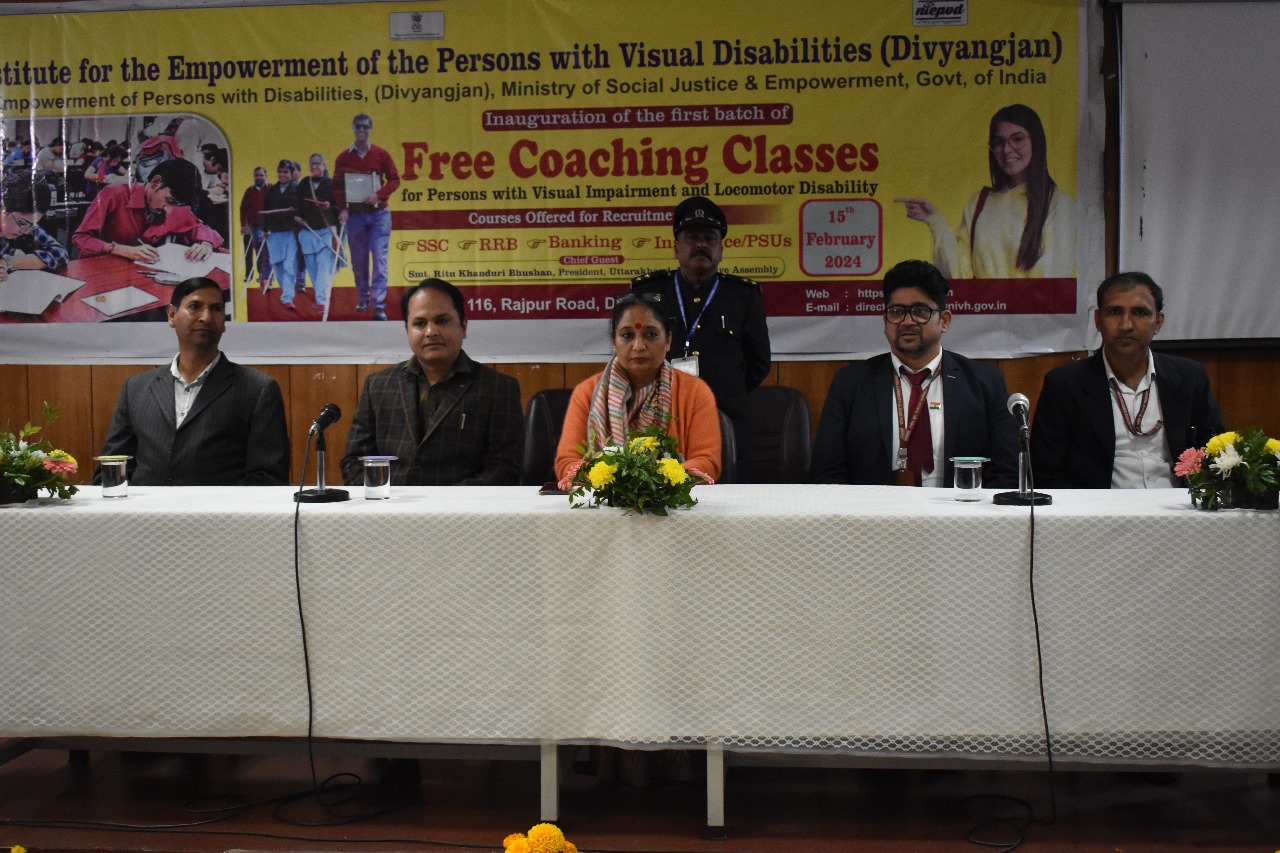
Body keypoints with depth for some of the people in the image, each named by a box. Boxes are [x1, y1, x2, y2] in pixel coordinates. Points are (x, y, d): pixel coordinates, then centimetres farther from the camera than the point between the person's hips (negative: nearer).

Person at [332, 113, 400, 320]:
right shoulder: (343, 158, 4)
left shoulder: (381, 154, 1)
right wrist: (342, 208, -9)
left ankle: (379, 305, -10)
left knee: (379, 258, -8)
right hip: (354, 215, 2)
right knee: (358, 261, 8)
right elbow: (337, 186, 5)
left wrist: (378, 195, -14)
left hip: (378, 214, -2)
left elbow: (394, 179, 2)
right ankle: (363, 300, 24)